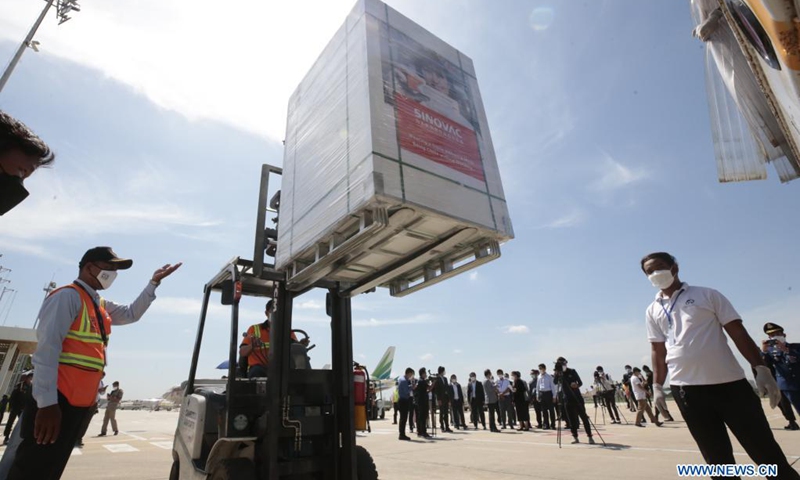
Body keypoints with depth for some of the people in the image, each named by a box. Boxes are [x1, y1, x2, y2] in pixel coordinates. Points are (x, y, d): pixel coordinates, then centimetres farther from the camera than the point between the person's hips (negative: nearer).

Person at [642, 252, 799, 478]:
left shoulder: (707, 295, 4)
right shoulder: (652, 311, 10)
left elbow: (738, 333, 3)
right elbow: (658, 351, 11)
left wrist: (761, 368, -6)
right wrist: (657, 386, 6)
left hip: (729, 382, -1)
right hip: (686, 389, 2)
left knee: (766, 452, 4)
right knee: (718, 459, 9)